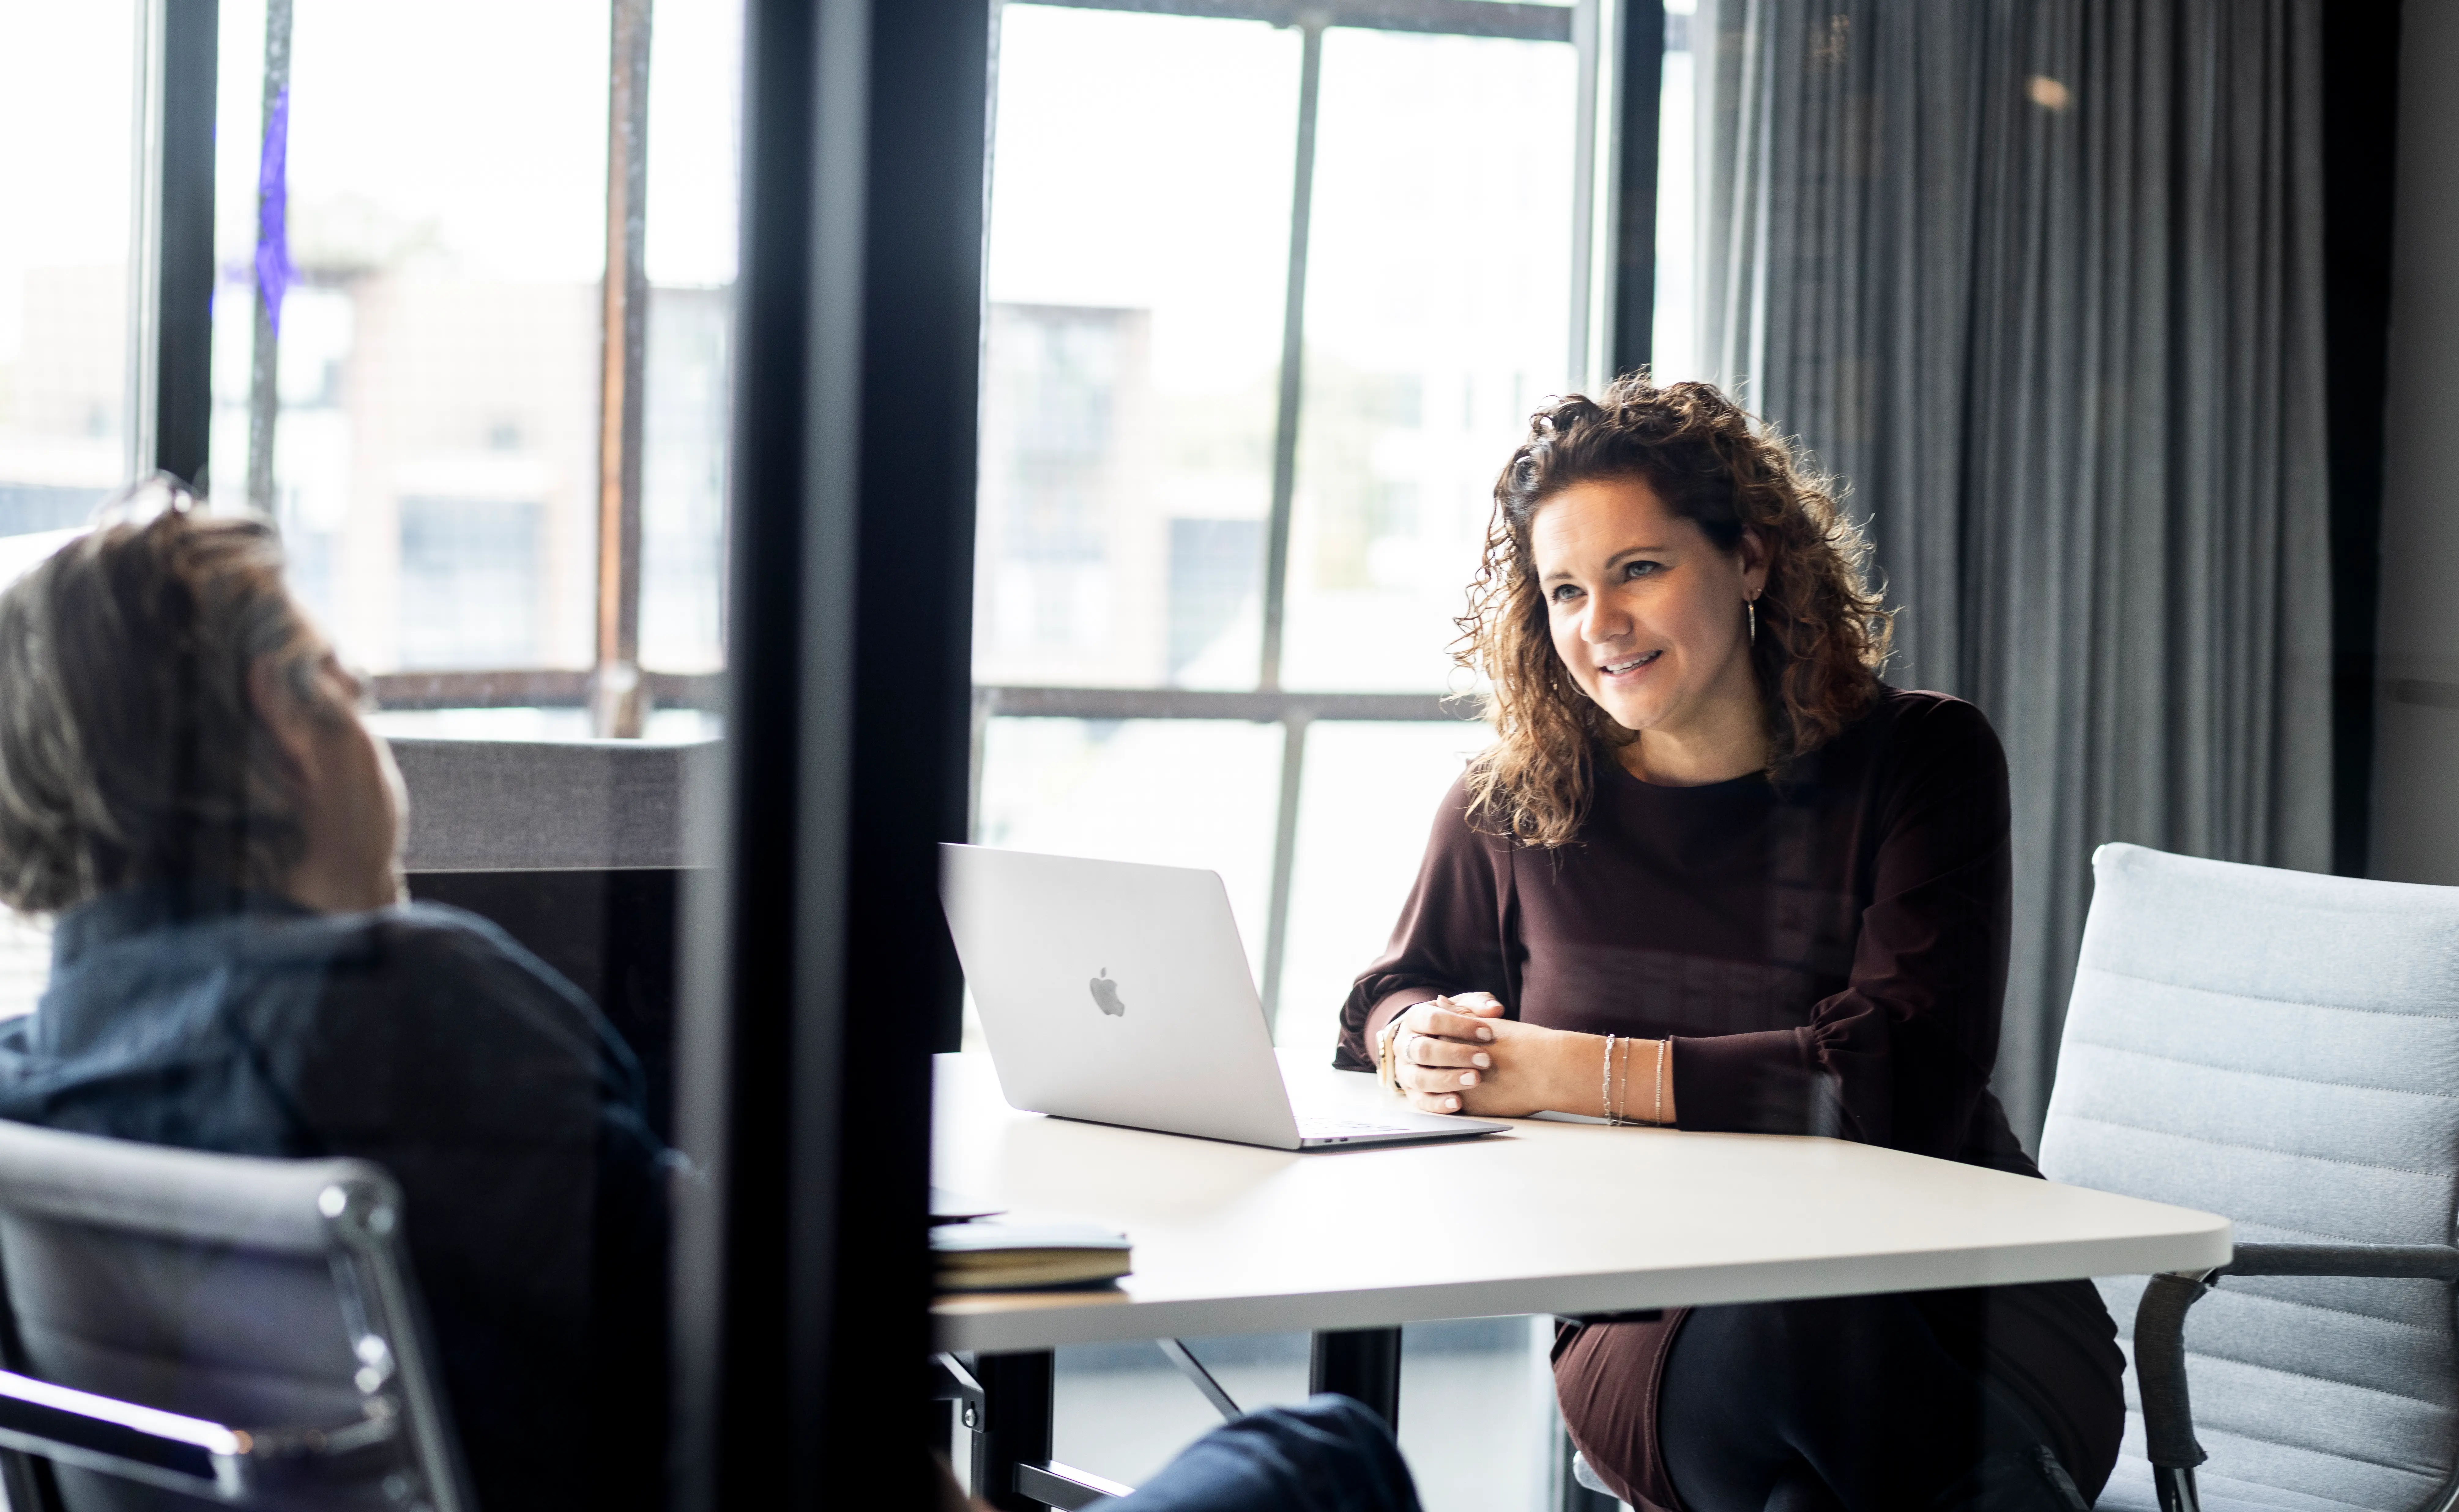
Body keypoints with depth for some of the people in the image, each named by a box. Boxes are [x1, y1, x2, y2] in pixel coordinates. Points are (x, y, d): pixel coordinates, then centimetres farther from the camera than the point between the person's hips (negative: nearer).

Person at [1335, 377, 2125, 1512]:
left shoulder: (1923, 761, -1)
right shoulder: (1511, 804, 7)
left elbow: (1905, 1081, -14)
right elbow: (1396, 995, 22)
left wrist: (1571, 1072, -19)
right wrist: (1425, 1044, -6)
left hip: (1949, 1286, -1)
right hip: (1656, 1323, 1)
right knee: (1768, 1333, -37)